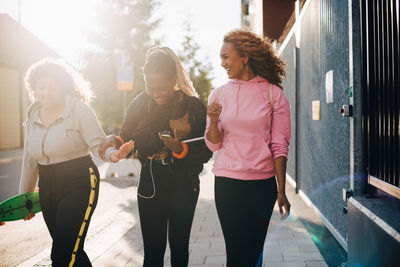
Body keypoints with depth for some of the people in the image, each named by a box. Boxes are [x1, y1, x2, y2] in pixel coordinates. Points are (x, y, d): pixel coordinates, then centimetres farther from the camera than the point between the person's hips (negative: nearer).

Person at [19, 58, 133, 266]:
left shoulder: (79, 109, -8)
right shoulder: (33, 114, 8)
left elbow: (98, 144, -12)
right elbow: (30, 160, 16)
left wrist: (112, 154, -35)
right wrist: (25, 196, 20)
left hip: (79, 186, -6)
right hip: (47, 188, 6)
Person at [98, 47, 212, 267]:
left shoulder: (193, 106, -7)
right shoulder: (140, 104, 0)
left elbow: (205, 153, -8)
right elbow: (128, 137, 9)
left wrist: (180, 148, -25)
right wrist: (115, 141, -13)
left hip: (183, 185, -1)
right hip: (150, 185, 1)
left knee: (179, 247, 12)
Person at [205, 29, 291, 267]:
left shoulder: (273, 93, 0)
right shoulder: (219, 94, 6)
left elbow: (280, 146, -1)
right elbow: (213, 145, 5)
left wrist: (281, 191, -4)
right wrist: (213, 122, -15)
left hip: (262, 184, -1)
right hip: (227, 182, 1)